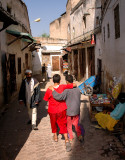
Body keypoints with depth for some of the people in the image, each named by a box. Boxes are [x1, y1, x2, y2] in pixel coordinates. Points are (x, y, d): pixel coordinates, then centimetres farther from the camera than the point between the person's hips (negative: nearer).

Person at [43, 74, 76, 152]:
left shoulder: (49, 90, -21)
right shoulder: (63, 87, -18)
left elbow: (46, 99, -7)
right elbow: (74, 85, -17)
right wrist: (72, 85, 5)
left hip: (52, 111, 0)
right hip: (61, 110, 0)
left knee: (53, 123, 24)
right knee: (63, 125, 9)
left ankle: (55, 136, 43)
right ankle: (67, 140, -5)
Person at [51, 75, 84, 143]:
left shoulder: (67, 90, -23)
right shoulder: (77, 89, -3)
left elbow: (59, 97, -35)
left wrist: (53, 90, -27)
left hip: (69, 111, -4)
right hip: (76, 110, 5)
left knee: (68, 125, 16)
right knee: (76, 123, 21)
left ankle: (70, 137, 30)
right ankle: (80, 135, 10)